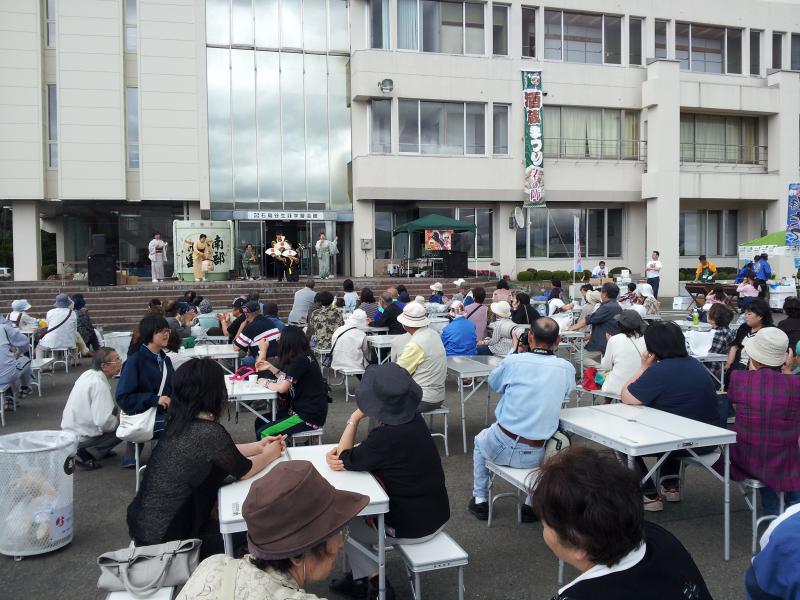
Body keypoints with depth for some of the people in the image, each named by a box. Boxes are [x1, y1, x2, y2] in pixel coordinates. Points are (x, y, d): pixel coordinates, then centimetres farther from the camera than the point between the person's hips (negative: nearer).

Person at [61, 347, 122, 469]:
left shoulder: (88, 374, 2)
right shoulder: (99, 384, -25)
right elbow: (104, 421, -29)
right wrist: (119, 421, -9)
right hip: (80, 438, -9)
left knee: (114, 409, 14)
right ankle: (86, 455, -7)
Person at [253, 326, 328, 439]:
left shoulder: (301, 360, -19)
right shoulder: (304, 357, 9)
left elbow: (282, 387, -19)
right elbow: (288, 380, 17)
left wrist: (266, 383, -1)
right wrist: (271, 368, 11)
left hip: (310, 416, -10)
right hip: (303, 409, 10)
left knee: (263, 433, -15)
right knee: (260, 422, 10)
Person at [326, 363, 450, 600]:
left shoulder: (387, 436, -31)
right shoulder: (414, 419, -6)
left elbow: (345, 460, -15)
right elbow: (370, 450, 5)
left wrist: (354, 418, -10)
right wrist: (341, 450, -11)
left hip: (413, 527, -7)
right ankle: (361, 576, 30)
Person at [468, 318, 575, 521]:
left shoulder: (514, 361, -13)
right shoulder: (567, 369, -7)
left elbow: (493, 383, 8)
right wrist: (553, 352, 14)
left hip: (503, 449, -2)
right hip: (537, 455, 2)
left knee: (480, 439, 33)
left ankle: (480, 500, 38)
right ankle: (532, 504, 36)